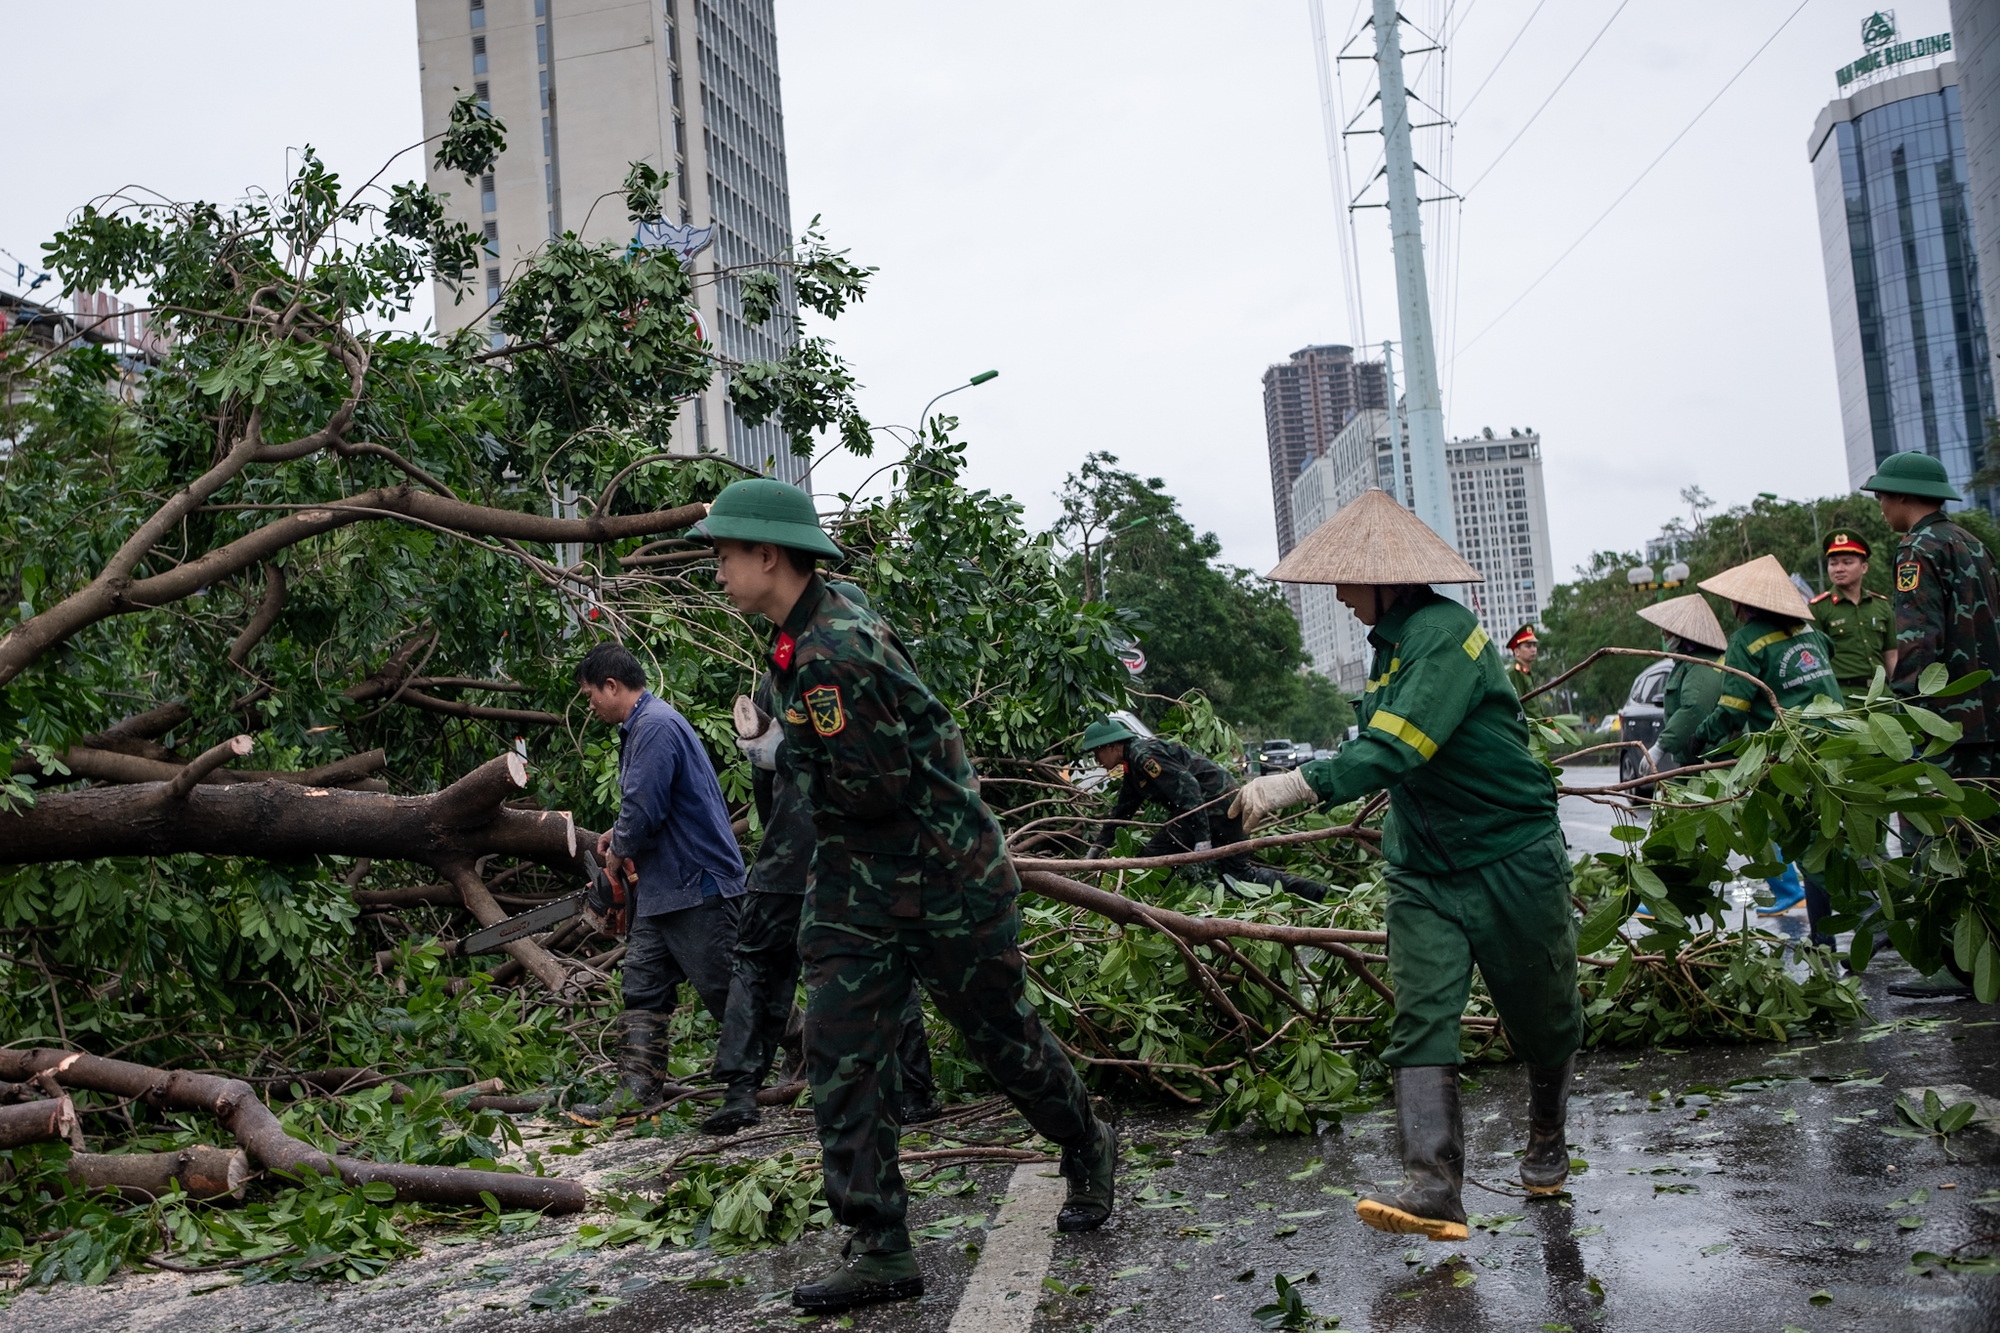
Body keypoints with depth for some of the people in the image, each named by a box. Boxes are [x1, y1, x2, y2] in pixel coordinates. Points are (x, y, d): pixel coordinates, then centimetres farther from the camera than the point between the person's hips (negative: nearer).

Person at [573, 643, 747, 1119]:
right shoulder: (641, 726, 16)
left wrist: (616, 856, -6)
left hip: (697, 885, -11)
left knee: (728, 990, -4)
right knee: (642, 986, 7)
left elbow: (644, 810, -23)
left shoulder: (655, 726, -18)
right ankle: (636, 1092, 8)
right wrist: (620, 835, 12)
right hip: (661, 888, 11)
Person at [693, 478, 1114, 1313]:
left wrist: (784, 764, -11)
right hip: (855, 883, 9)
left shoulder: (837, 651, -25)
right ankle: (880, 1251, 6)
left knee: (999, 1032, 9)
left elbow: (872, 790, -25)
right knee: (841, 1055, 1)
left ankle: (1088, 1151, 36)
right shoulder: (796, 639, 7)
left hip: (945, 875, -9)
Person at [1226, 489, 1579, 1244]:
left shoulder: (1445, 634, -21)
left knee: (1542, 1017, 12)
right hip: (1425, 870, 7)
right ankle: (1434, 1187, -16)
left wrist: (1298, 785, -39)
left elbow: (1393, 751, -32)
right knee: (1422, 1020, -10)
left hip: (1511, 860, -7)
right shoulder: (1391, 640, 9)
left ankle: (1548, 1144, 37)